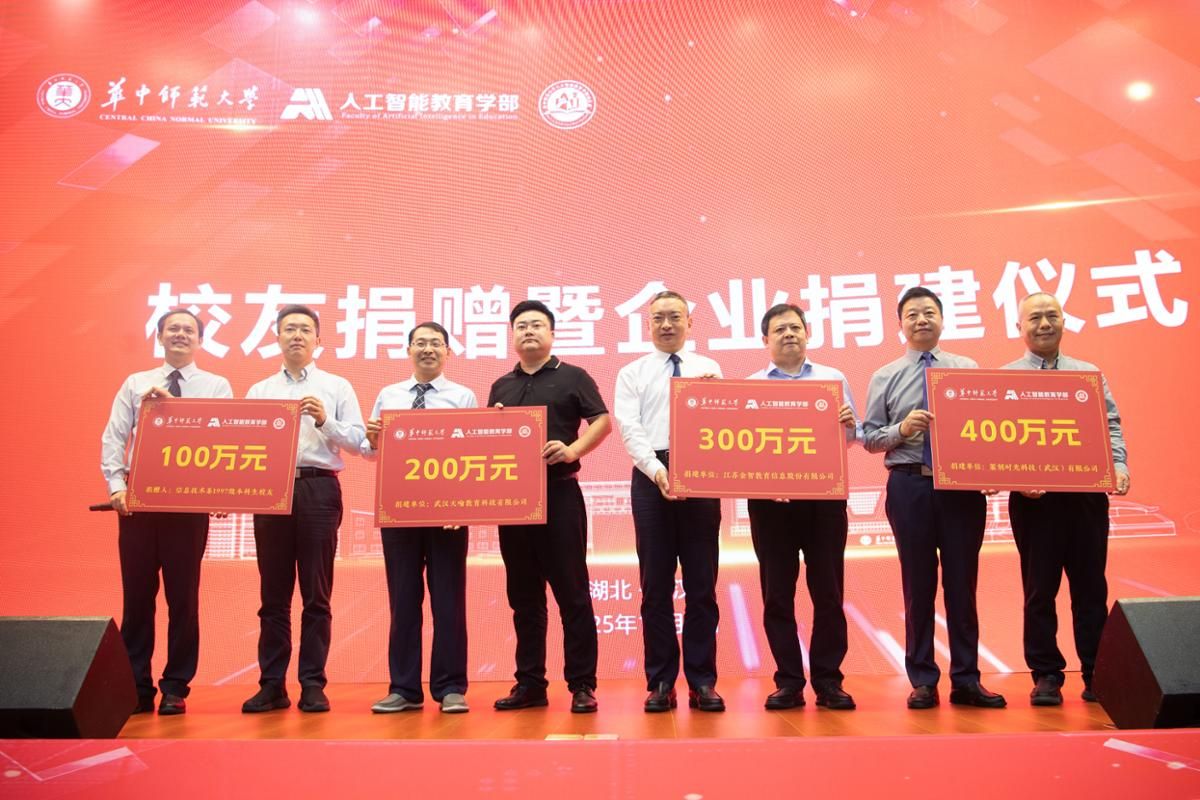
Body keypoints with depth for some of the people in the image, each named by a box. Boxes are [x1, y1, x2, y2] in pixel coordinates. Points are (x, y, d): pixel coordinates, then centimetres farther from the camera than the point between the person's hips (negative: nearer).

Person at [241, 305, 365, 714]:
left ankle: (313, 684, 9)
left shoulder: (337, 387, 8)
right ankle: (272, 684, 13)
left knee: (317, 594, 2)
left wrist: (325, 421, -14)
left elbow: (357, 441, 1)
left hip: (318, 488, -2)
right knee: (273, 593, 6)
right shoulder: (258, 392, 14)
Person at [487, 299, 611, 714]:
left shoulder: (572, 377, 3)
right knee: (523, 595, 9)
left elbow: (602, 421, -4)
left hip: (559, 492, -5)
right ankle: (529, 683, 17)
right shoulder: (501, 386, 17)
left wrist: (573, 449, -20)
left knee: (572, 591, -2)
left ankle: (582, 684, 5)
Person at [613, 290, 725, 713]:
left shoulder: (709, 369, 12)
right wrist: (657, 470, -18)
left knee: (702, 583, 3)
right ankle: (660, 682, 12)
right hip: (651, 478, 0)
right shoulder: (632, 373, 9)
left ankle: (702, 682, 12)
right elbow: (630, 430, -3)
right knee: (656, 583, 4)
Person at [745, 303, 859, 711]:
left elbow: (852, 437, 8)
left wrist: (849, 425, -13)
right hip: (770, 497, 0)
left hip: (825, 493, 1)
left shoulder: (833, 379, 12)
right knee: (777, 592, 3)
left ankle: (828, 681, 13)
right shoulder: (750, 386, 9)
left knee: (828, 590, 3)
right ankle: (788, 681, 13)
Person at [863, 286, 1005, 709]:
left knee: (963, 583, 5)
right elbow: (869, 438, 5)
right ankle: (923, 681, 16)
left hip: (962, 484, 1)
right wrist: (902, 428, -13)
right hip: (910, 486, 0)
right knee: (918, 584, 6)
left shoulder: (967, 369, 9)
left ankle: (967, 679, 15)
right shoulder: (885, 377, 7)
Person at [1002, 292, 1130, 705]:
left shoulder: (1089, 373, 13)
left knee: (1091, 586, 7)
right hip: (1034, 495, -2)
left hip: (1087, 492, 2)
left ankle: (1097, 674, 17)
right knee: (1039, 589, 4)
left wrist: (1118, 465, -10)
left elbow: (1110, 425, 7)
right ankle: (1046, 675, 14)